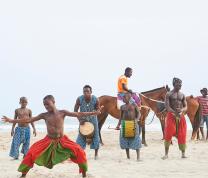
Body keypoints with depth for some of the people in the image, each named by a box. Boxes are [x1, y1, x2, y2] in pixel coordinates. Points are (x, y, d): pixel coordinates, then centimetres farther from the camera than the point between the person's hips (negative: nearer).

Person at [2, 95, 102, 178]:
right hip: (48, 141, 1)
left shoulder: (62, 113, -5)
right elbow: (28, 120, 1)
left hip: (62, 141, -1)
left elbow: (78, 114, -8)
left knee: (79, 151, -17)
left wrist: (93, 113, -17)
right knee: (32, 153, -15)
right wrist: (11, 121, -3)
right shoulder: (44, 115, -2)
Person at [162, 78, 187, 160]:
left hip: (181, 116, 4)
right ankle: (166, 154, -2)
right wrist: (175, 112, -24)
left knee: (182, 135, 3)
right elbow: (167, 107, -10)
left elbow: (185, 107, 8)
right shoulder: (169, 94, -1)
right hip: (171, 115, -4)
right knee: (168, 134, -7)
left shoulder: (182, 95, 11)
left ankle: (183, 154, 9)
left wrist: (181, 110, -16)